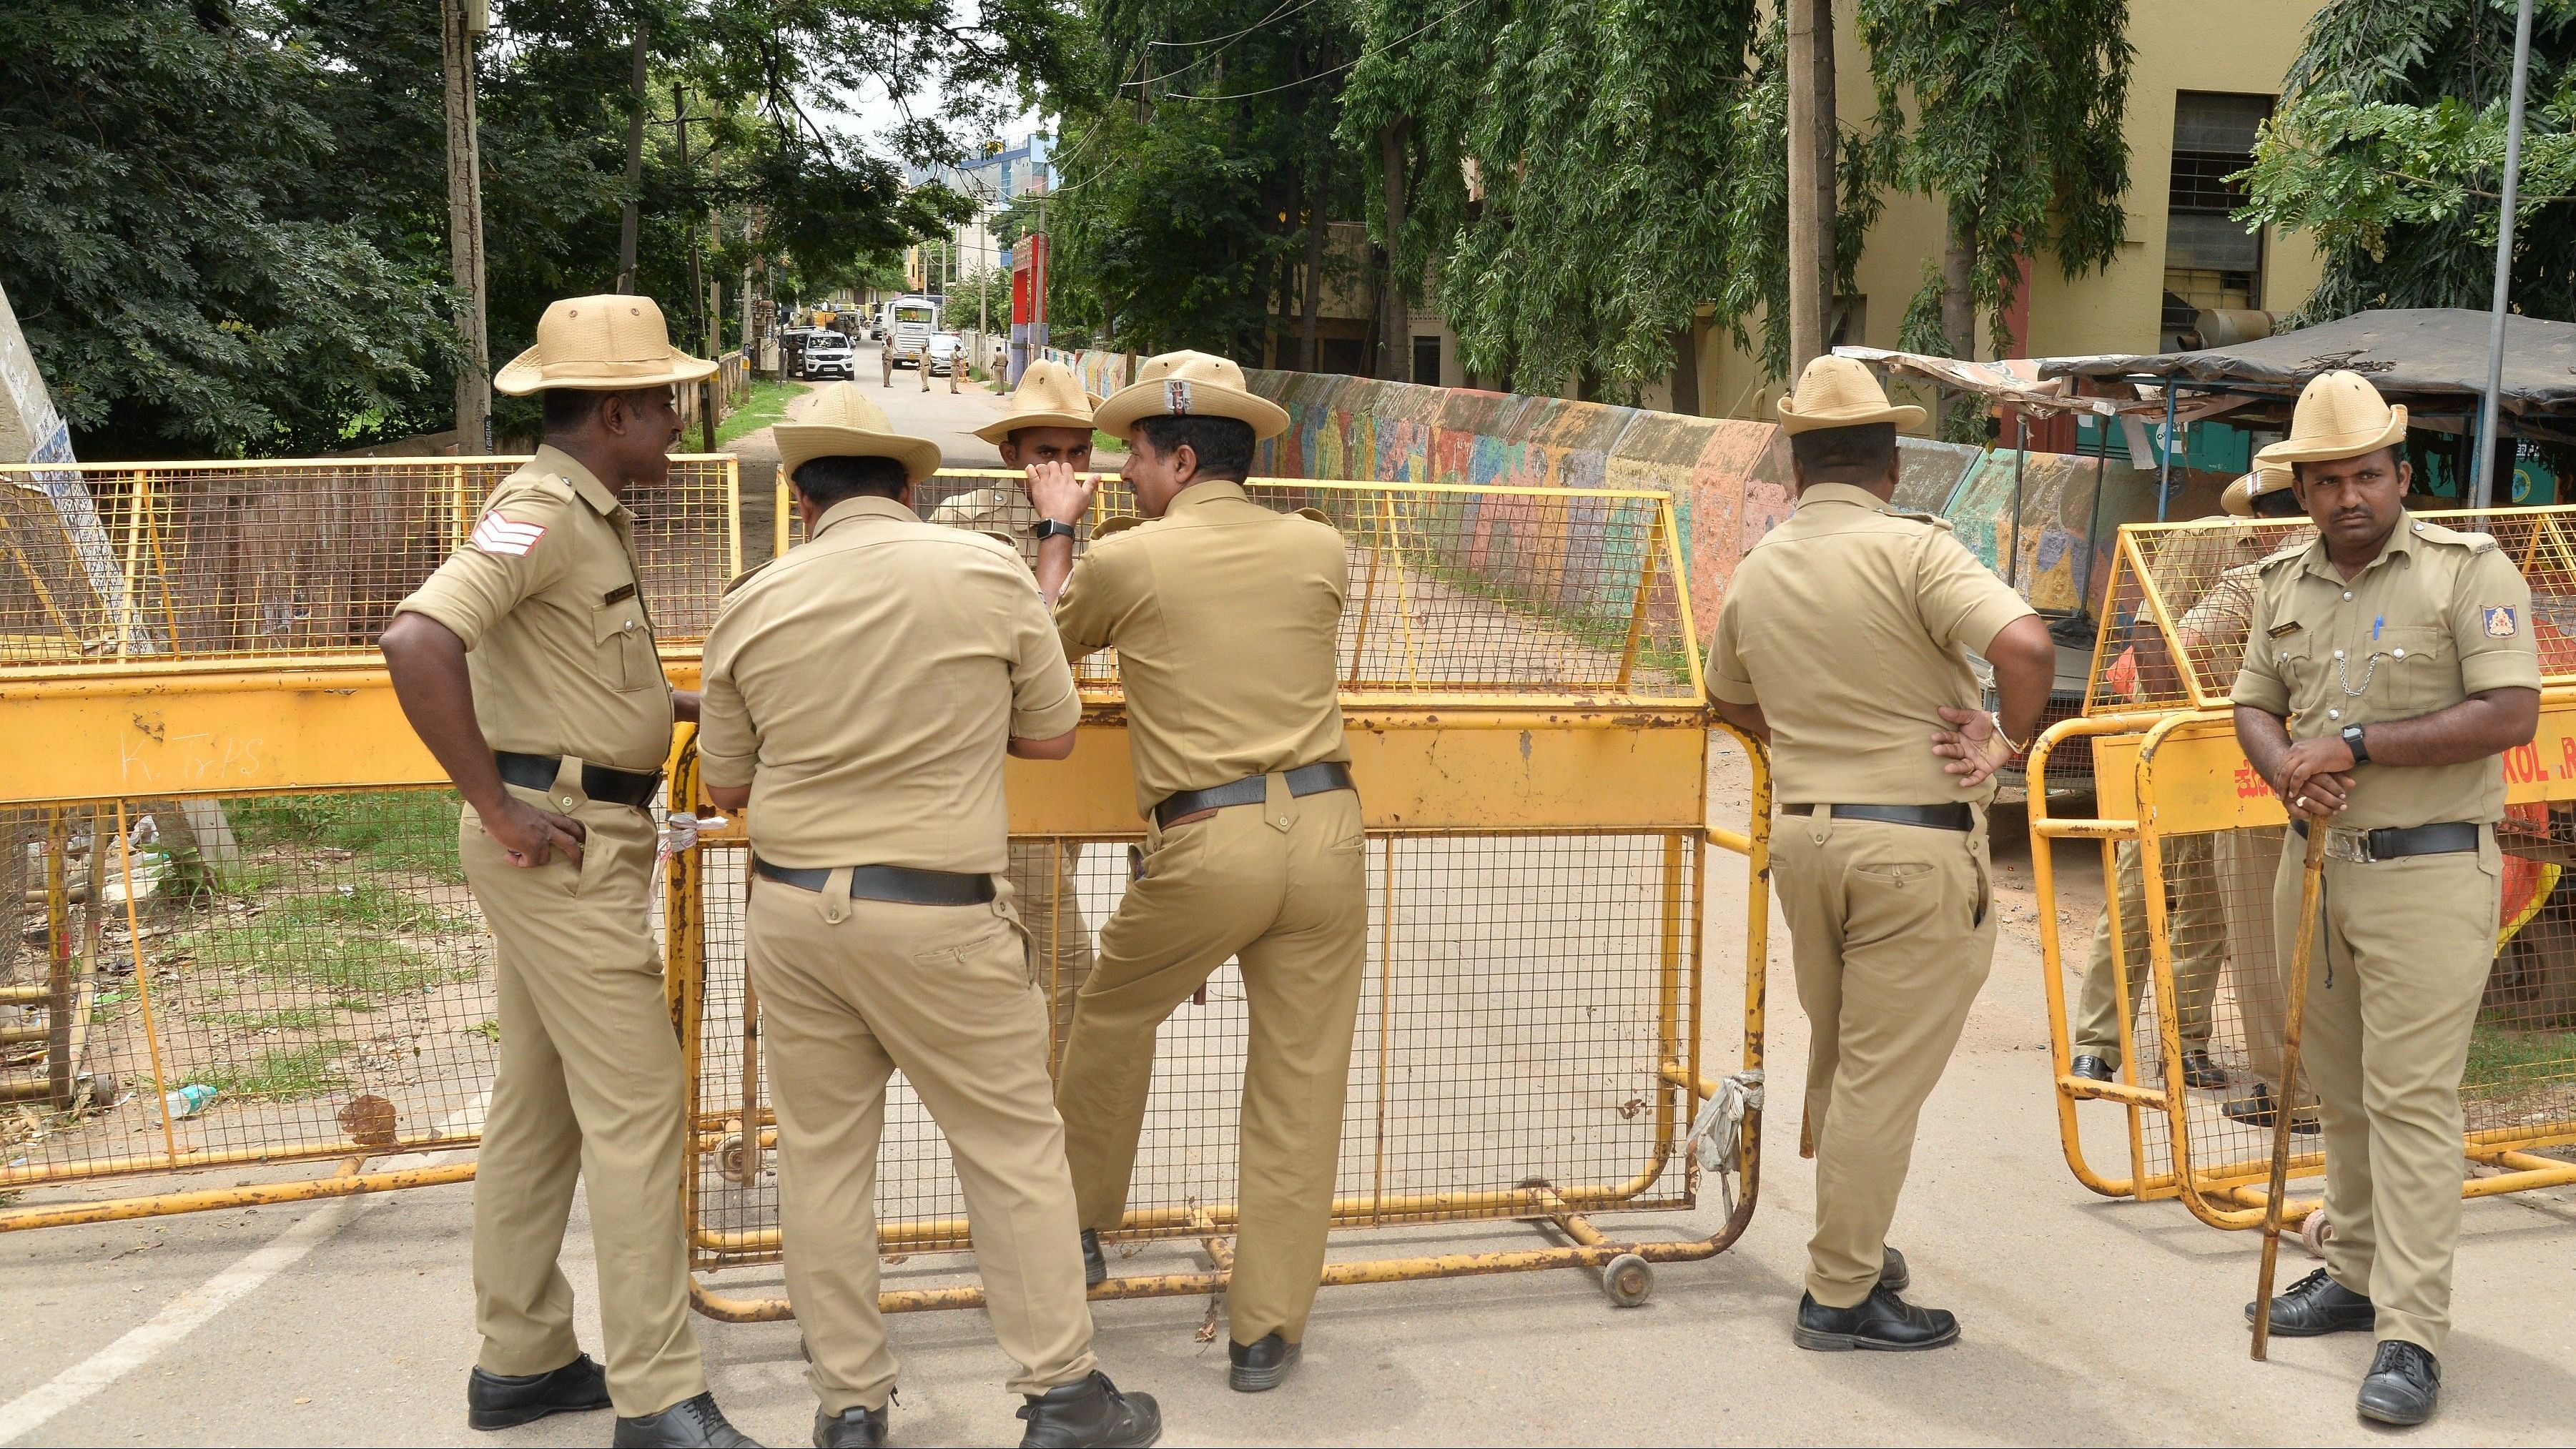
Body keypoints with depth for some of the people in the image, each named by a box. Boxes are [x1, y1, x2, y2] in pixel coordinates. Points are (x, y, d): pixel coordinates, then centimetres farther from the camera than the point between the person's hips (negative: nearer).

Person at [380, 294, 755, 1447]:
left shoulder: (592, 518, 14)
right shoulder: (543, 511, -16)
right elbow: (417, 640, -30)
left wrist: (701, 706, 21)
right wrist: (496, 809, -25)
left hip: (583, 844, 10)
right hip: (564, 847, -10)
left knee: (538, 1102, 15)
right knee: (635, 1106, -7)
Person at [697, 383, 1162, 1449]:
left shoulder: (753, 604, 0)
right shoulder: (987, 572, -6)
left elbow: (723, 785, 8)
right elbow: (1052, 735, 2)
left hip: (791, 911, 3)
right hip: (937, 920, -2)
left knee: (821, 1156, 12)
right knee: (1014, 1149, 9)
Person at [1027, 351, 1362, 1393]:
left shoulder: (1125, 562, -2)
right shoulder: (1318, 548, 6)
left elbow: (1050, 639, 19)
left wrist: (1057, 530, 33)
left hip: (1207, 843, -2)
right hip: (1324, 827, 3)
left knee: (1110, 1020, 24)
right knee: (1299, 1089, 8)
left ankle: (1077, 1225, 41)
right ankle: (1266, 1331, 14)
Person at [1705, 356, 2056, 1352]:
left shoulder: (1756, 571, 7)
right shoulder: (1910, 547, -13)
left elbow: (1729, 700, 24)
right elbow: (2026, 643, -26)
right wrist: (2011, 739, -10)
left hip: (1802, 832, 6)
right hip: (1915, 843, -6)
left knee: (1838, 1058, 21)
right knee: (1884, 1075, 2)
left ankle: (1852, 1246, 34)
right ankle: (1843, 1294, 10)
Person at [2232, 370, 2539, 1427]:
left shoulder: (2469, 570, -8)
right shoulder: (2284, 584, 10)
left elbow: (2511, 713, -16)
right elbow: (2255, 705, 15)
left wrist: (2358, 746, -18)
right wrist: (2289, 772, -7)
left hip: (2427, 874, -6)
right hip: (2315, 864, 6)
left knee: (2411, 1099, -7)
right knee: (2339, 1091, 14)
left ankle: (2411, 1334, -3)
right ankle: (2358, 1274, 29)